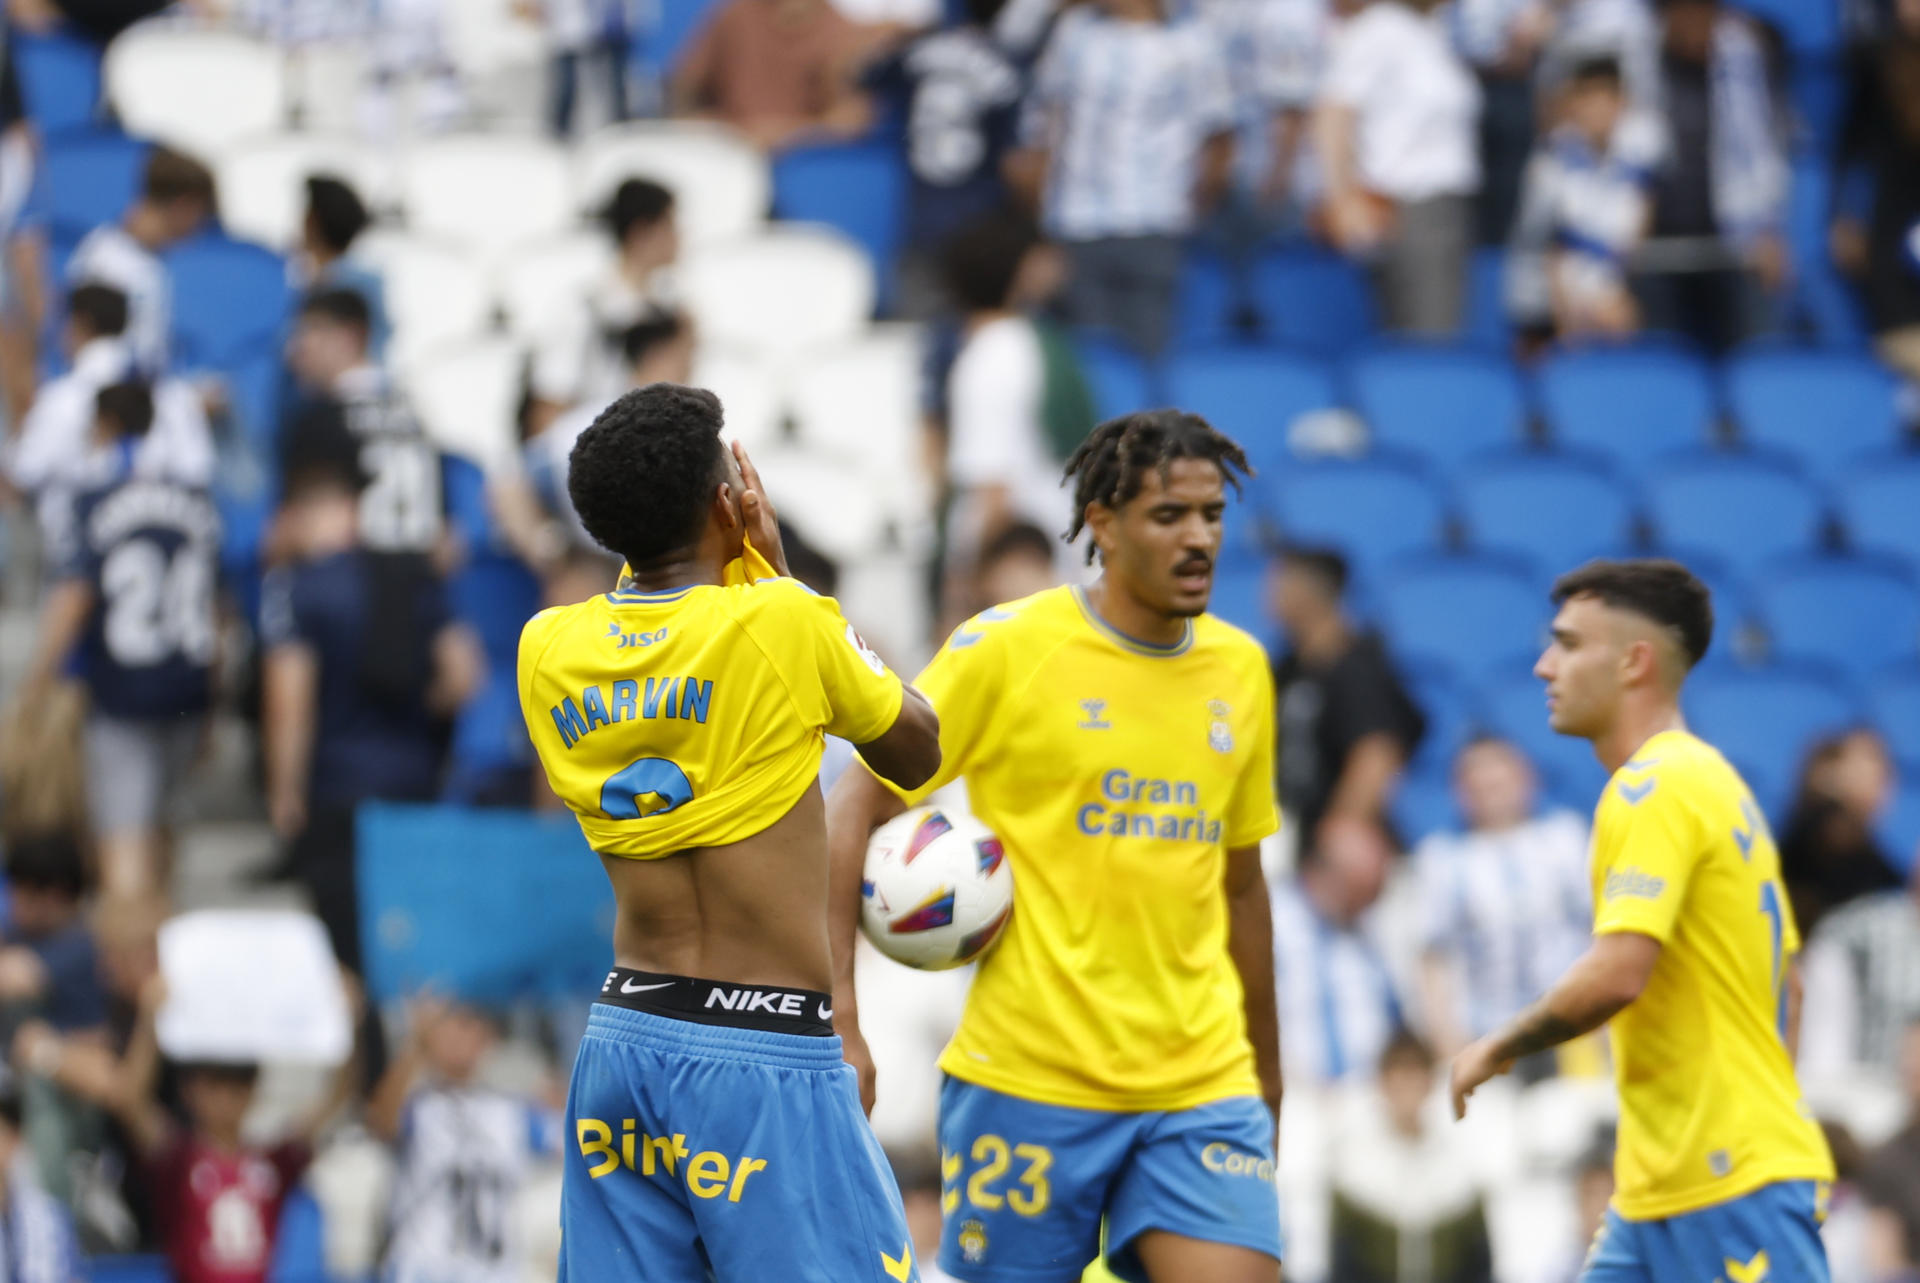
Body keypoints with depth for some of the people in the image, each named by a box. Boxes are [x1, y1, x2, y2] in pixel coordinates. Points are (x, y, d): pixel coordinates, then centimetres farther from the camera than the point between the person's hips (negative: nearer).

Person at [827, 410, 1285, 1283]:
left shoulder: (1240, 670, 10)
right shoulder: (1005, 648, -5)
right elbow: (854, 811, -3)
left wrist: (1266, 1075, 22)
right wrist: (838, 1020, -12)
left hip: (1201, 1083, 4)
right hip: (1028, 1078, -3)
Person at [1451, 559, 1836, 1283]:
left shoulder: (1655, 790, -14)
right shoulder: (1712, 782, 17)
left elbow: (1616, 974, -25)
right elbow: (1785, 983, 23)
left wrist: (1498, 1050, -11)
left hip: (1729, 1189, -10)